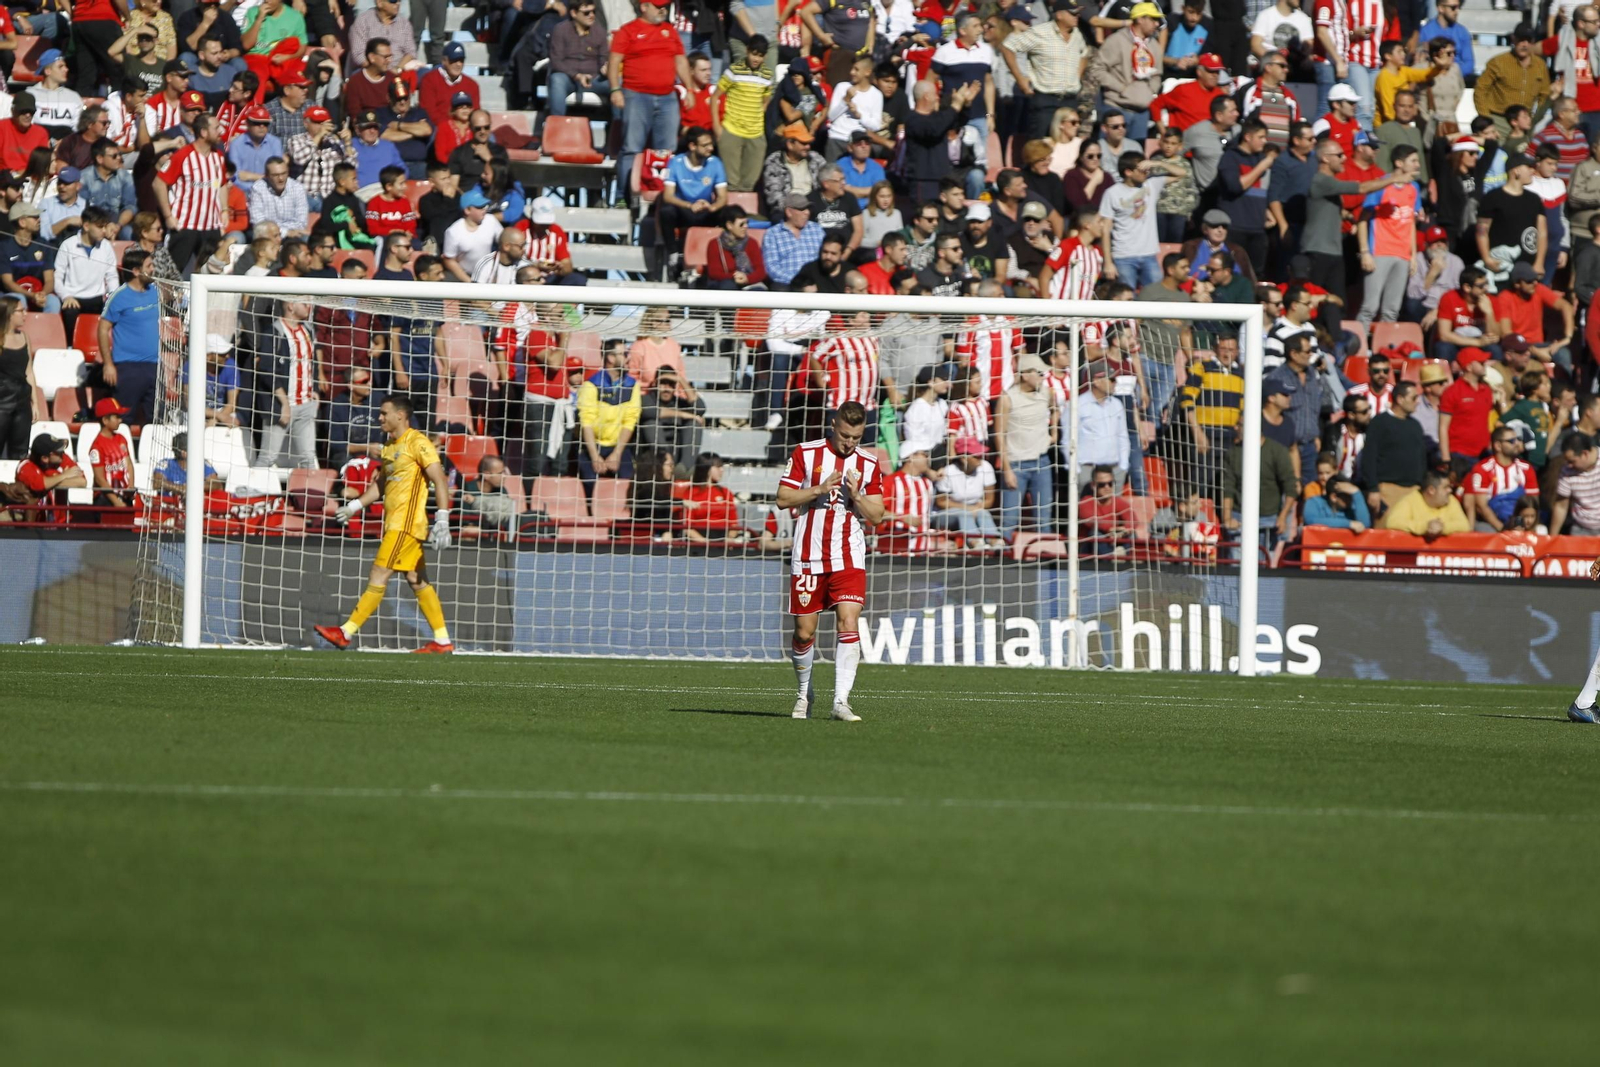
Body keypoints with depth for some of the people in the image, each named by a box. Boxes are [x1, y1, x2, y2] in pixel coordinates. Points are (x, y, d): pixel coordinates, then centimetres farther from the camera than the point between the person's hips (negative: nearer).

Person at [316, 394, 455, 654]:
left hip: (406, 523, -10)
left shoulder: (417, 442, -10)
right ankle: (443, 640, 9)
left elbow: (440, 481, -15)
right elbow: (380, 484, 30)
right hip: (395, 523, 10)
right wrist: (353, 506, 22)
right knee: (417, 582, 8)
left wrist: (442, 520, -23)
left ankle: (347, 632, -7)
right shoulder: (390, 447, 18)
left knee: (379, 576, -8)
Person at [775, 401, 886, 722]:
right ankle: (804, 694, 26)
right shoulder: (805, 454, 1)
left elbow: (876, 516, 5)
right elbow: (783, 499, -1)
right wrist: (819, 489, -14)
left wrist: (856, 496, -13)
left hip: (848, 558, 0)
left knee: (849, 624, -15)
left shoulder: (869, 464, 6)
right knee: (804, 632, 4)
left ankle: (841, 701, -17)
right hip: (808, 557, 0)